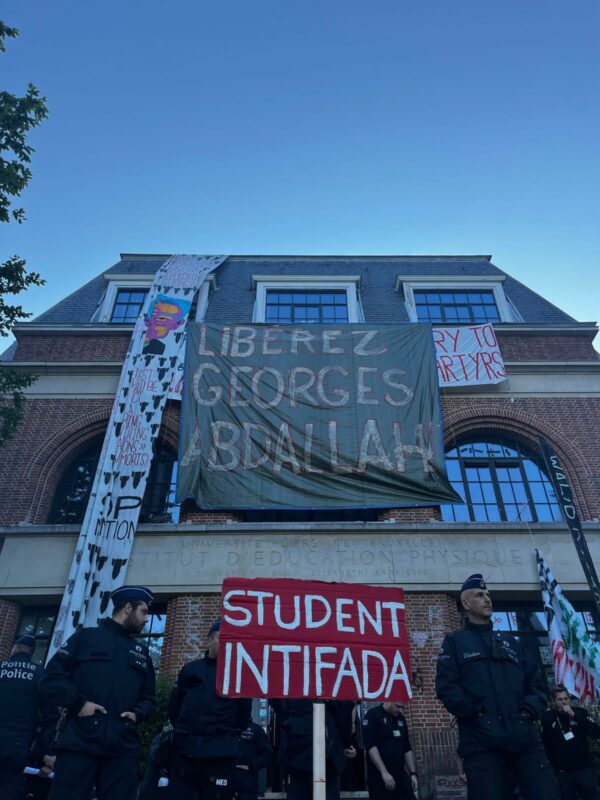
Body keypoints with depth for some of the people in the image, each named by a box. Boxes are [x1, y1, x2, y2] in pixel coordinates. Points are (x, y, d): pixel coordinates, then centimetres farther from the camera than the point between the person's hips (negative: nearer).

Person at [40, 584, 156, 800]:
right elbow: (52, 678, 1)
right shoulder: (86, 637, 8)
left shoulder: (141, 652, 22)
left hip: (123, 750, 4)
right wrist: (79, 702, -12)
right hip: (79, 744, -4)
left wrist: (138, 713, 1)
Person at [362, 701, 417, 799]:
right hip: (379, 777, -6)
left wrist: (413, 773, 10)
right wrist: (384, 772, -23)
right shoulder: (373, 715, -9)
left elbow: (407, 748, 17)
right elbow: (370, 746, -17)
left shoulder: (401, 718, 12)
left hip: (401, 776, 6)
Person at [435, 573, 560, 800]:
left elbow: (535, 679, 19)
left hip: (524, 738, 4)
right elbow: (446, 686, -3)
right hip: (481, 743, -4)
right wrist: (474, 712, -13)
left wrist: (531, 709, 1)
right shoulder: (454, 642, 8)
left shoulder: (511, 642, 24)